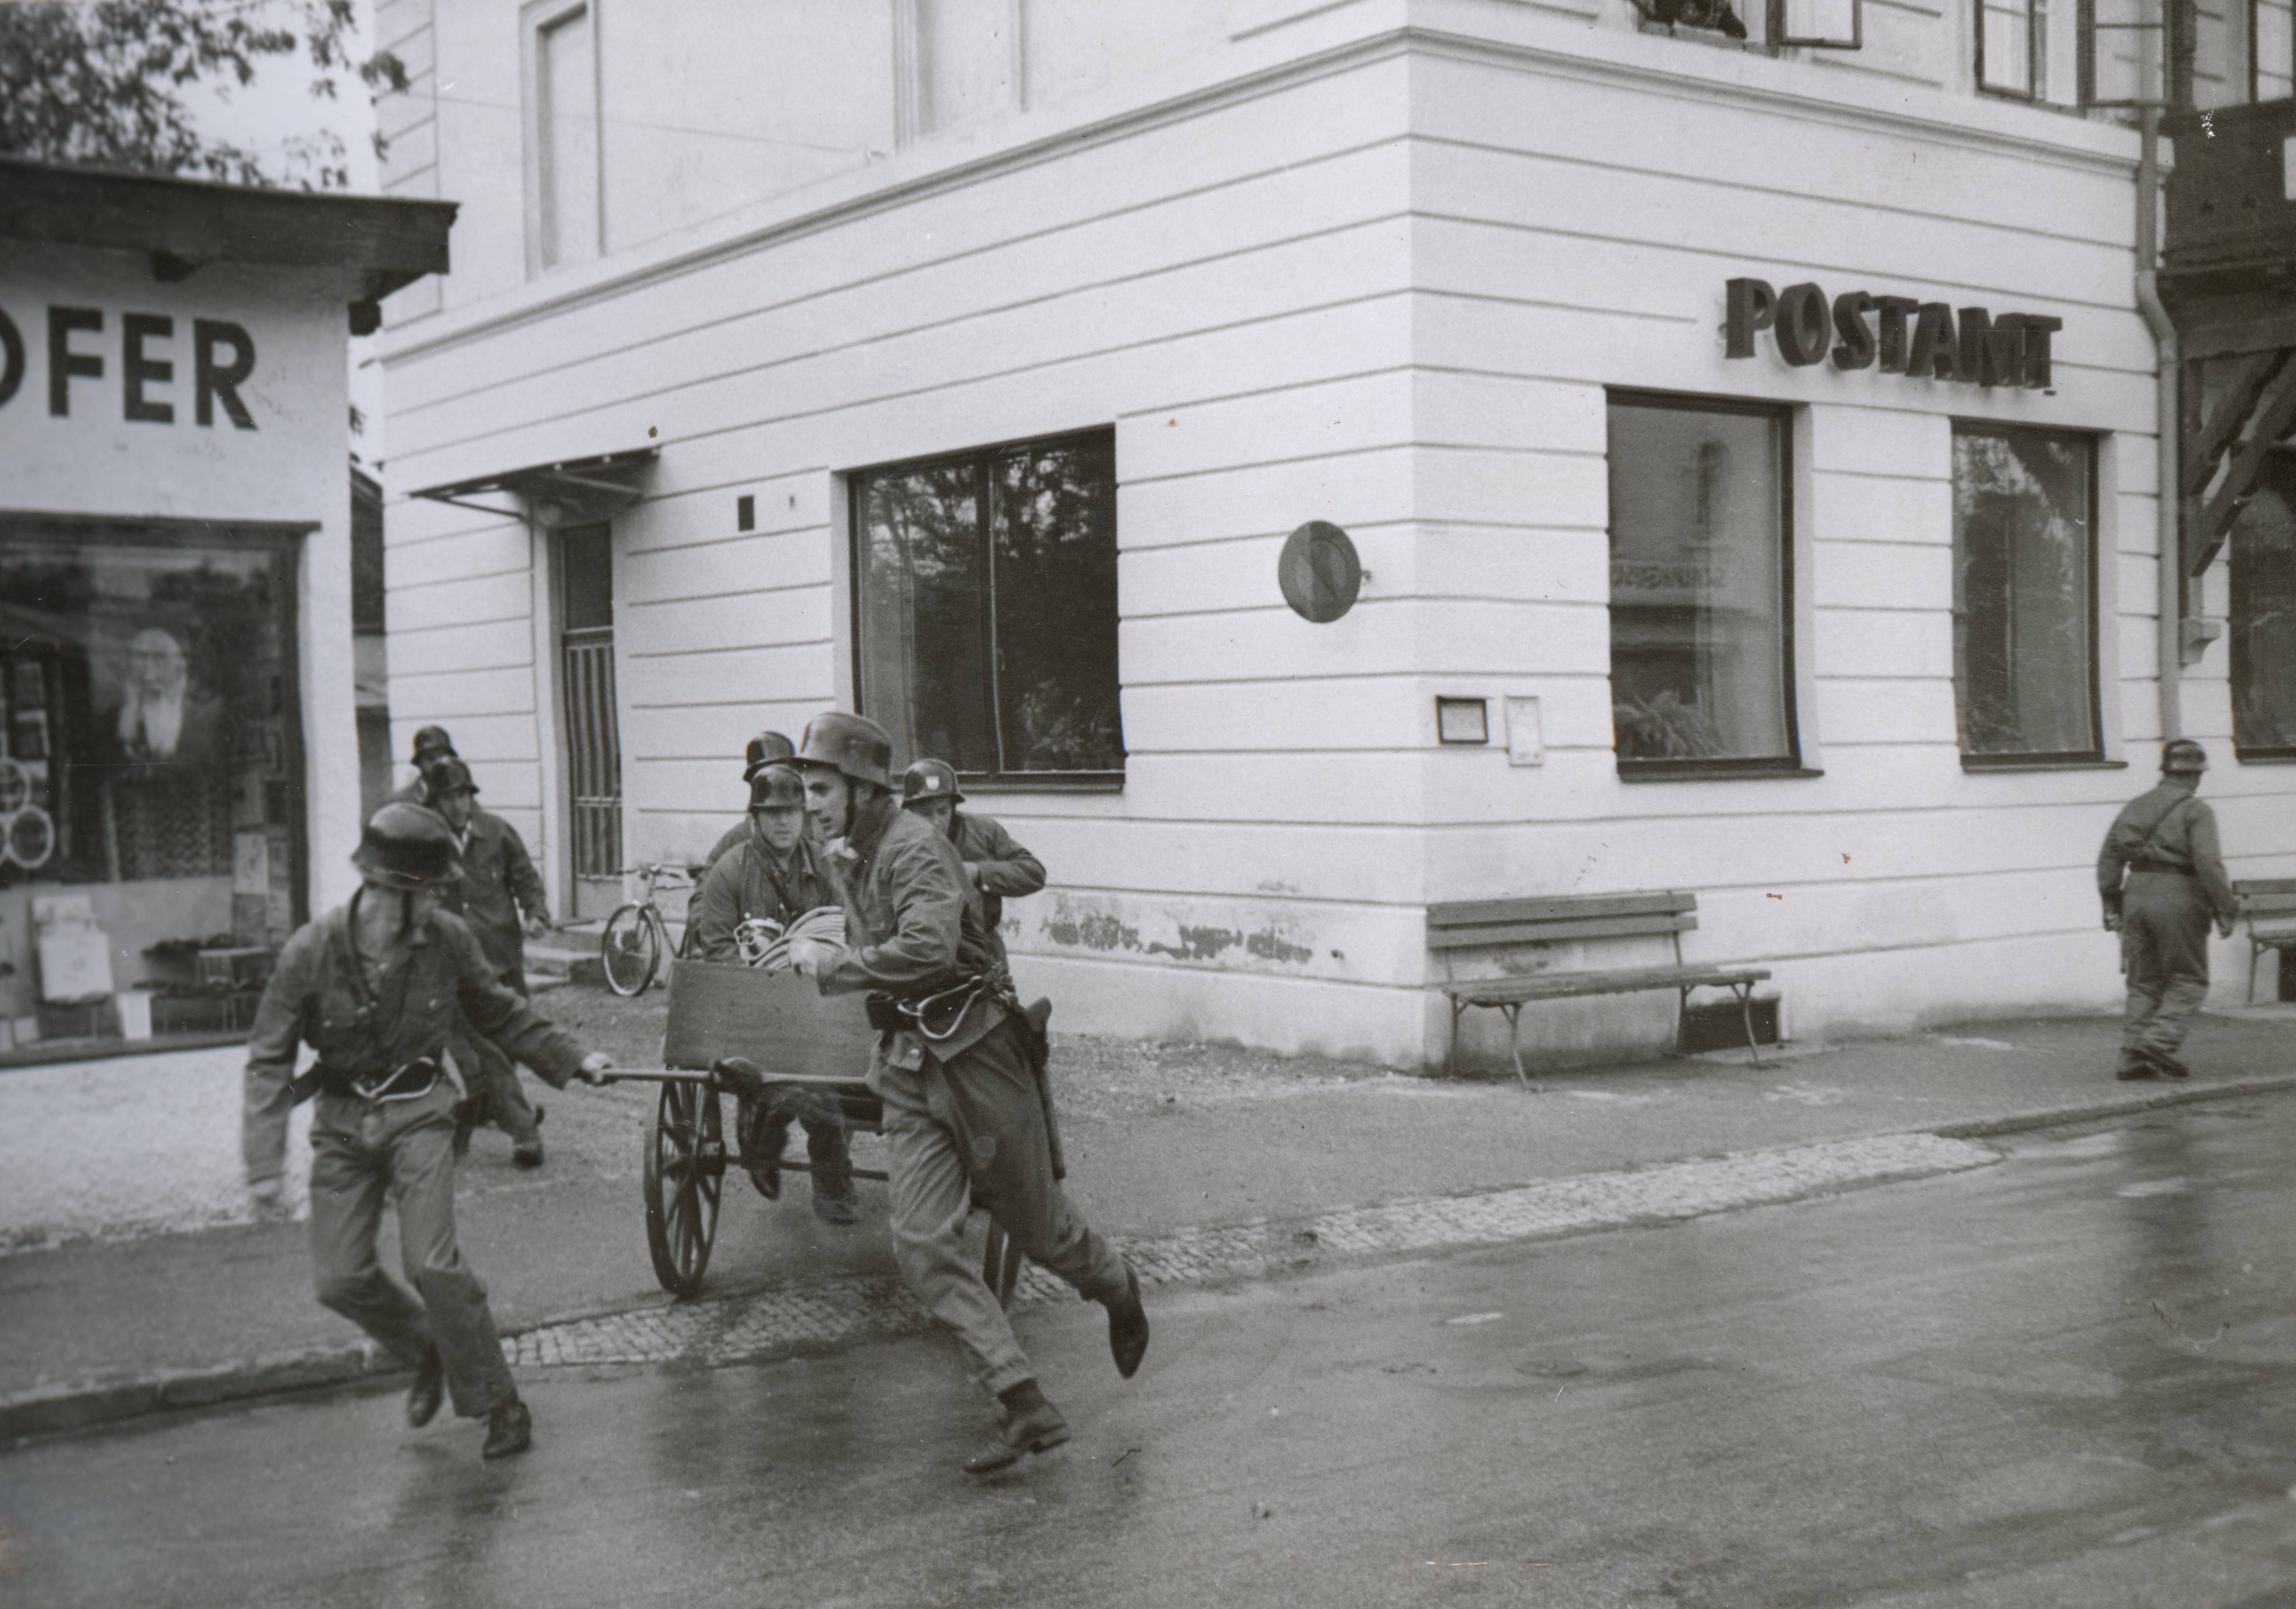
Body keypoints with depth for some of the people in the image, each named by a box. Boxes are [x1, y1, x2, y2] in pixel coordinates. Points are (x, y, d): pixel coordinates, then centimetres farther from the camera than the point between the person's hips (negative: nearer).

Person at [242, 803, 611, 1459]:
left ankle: (497, 1401, 2)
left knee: (431, 1263, -14)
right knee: (341, 1278, -1)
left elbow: (499, 1013, 10)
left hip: (419, 1114, -1)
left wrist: (572, 1061, 12)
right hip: (343, 1122, 1)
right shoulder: (312, 952, -15)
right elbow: (270, 1060, -9)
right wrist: (264, 1161, -15)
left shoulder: (446, 938, -10)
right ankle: (428, 1353, 29)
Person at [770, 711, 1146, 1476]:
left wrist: (833, 963, -25)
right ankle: (1026, 1406, -5)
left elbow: (927, 949, -34)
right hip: (909, 1069, 8)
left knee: (1038, 1225, 8)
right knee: (922, 1244, -6)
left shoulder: (915, 848, -18)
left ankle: (1118, 1290, 42)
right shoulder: (855, 854, 11)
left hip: (976, 1055, -8)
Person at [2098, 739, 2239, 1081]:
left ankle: (2132, 1057, 2)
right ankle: (2161, 1040, -13)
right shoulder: (2197, 812, -4)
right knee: (2189, 980, 5)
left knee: (2144, 983, 11)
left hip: (2137, 898, 5)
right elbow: (2209, 863, -14)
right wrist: (2225, 909, -10)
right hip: (2178, 900, -5)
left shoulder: (2135, 807, 13)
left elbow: (2109, 857, 11)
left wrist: (2111, 904, 15)